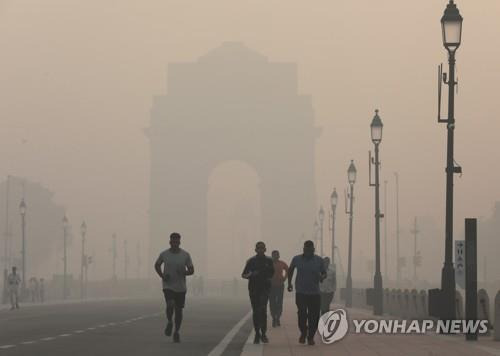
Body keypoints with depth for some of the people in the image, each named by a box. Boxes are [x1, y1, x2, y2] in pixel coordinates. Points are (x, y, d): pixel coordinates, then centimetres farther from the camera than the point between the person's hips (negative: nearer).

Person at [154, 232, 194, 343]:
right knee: (170, 305, -22)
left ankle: (176, 332, 23)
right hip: (168, 286, -1)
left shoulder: (185, 255, -3)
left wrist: (184, 272, -19)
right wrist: (162, 275, -2)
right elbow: (157, 265, 15)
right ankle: (169, 322, 7)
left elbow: (191, 270, 2)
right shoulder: (164, 254, -3)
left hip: (181, 287, 1)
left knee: (179, 310, 6)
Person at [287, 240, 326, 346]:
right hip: (300, 292, -1)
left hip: (315, 293, 1)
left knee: (314, 317, -3)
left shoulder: (319, 260, 2)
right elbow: (290, 269, 20)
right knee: (302, 314, -9)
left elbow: (324, 273, 9)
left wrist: (322, 277, -14)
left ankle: (311, 337, 13)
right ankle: (303, 333, 17)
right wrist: (289, 283, 15)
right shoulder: (297, 259, 2)